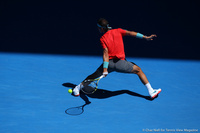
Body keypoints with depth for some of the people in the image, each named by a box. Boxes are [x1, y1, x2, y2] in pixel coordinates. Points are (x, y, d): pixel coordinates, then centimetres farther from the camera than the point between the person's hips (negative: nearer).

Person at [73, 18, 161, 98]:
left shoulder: (102, 39, 0)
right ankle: (151, 91, 14)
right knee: (138, 70, 18)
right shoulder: (118, 31, 5)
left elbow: (106, 53, -11)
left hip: (109, 63, 0)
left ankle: (78, 88, 27)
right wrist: (145, 37, -4)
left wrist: (105, 68, -17)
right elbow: (130, 33, -4)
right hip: (120, 63, 0)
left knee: (94, 76, 20)